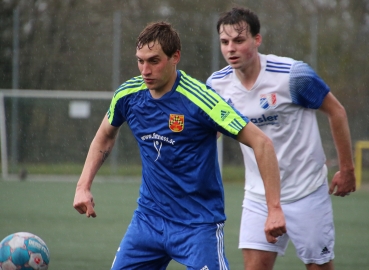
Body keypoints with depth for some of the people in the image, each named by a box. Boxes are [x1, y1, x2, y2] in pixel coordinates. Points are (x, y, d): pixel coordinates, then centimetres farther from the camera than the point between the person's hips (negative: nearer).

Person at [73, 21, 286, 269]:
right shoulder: (128, 95, -3)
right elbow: (105, 137, 20)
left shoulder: (199, 99, -20)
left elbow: (261, 142, -18)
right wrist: (83, 186, 8)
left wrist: (275, 208, -22)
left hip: (199, 223, -5)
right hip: (148, 218, 5)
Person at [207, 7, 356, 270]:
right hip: (259, 196, 4)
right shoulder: (217, 84, -4)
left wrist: (347, 169, -1)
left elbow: (336, 112, -5)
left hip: (306, 193, -3)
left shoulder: (293, 75, -17)